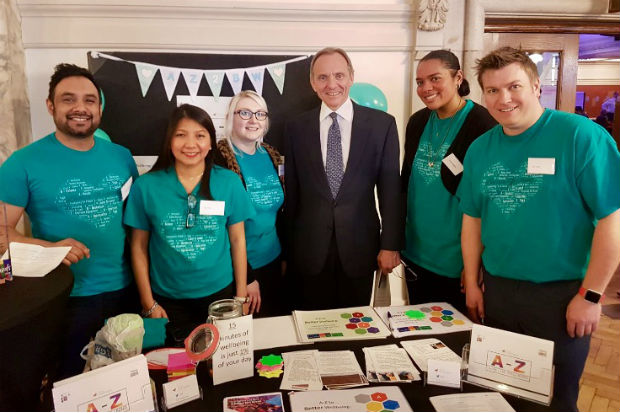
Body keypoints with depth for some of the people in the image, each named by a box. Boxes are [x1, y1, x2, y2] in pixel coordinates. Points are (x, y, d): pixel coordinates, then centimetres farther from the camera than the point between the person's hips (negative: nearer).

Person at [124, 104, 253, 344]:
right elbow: (139, 246, -1)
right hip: (167, 301, 0)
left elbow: (237, 240, 0)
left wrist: (241, 296, 1)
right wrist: (148, 303, 0)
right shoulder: (146, 186, -6)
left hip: (219, 294, 1)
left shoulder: (229, 182, -5)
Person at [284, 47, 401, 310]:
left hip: (359, 248, 0)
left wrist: (390, 245, -3)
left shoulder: (382, 124, -2)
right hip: (309, 250, 1)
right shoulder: (296, 128, 2)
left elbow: (390, 188, -1)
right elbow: (291, 192, 5)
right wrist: (288, 247, 7)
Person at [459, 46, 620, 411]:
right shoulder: (480, 148, 3)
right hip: (496, 291, 5)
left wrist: (590, 295, -13)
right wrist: (472, 284, 8)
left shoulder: (581, 136, -13)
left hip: (561, 293, -4)